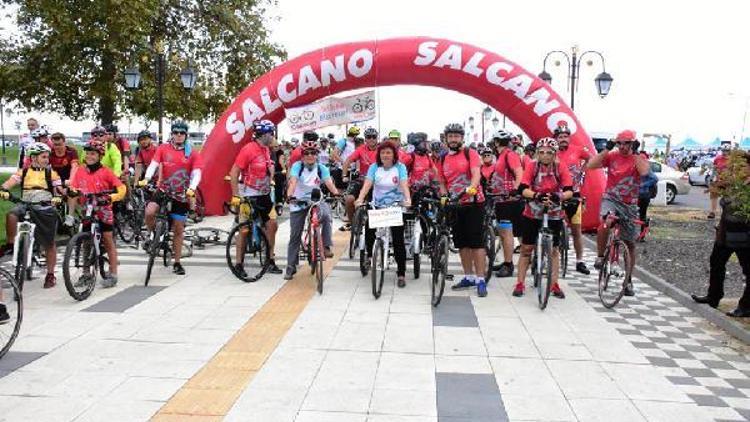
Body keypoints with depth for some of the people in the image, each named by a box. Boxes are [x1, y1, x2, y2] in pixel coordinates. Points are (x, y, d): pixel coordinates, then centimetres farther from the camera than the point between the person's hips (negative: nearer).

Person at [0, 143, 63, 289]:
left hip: (46, 208, -1)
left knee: (49, 244, 4)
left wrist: (57, 197, -28)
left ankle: (50, 275, 19)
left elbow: (59, 189, -5)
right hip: (26, 205, 1)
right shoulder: (23, 172, 6)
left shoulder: (51, 173, 2)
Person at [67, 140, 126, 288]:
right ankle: (86, 273, 23)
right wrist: (71, 203, -6)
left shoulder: (105, 172, -8)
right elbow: (73, 191, 2)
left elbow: (121, 188, -9)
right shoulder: (80, 171, 2)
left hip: (103, 211, -4)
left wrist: (111, 198, -24)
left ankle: (112, 274, 7)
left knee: (108, 242, 2)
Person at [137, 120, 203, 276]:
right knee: (149, 212, -28)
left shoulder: (192, 153, 0)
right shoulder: (163, 148, 2)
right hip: (163, 191, 0)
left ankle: (177, 263, 19)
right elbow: (153, 164, -9)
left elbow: (197, 173, -9)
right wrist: (146, 179, -28)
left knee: (178, 228, 6)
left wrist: (191, 188, -28)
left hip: (181, 196, 0)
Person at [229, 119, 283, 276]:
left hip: (264, 195, 7)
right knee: (244, 230, 0)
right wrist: (235, 196, -19)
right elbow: (234, 173, -16)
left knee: (272, 225, 4)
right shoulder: (248, 149, -16)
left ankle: (270, 261, 16)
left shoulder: (266, 149, 7)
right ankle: (238, 264, 11)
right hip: (249, 196, -7)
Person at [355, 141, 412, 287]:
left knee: (398, 239, -5)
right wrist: (360, 199, -29)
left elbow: (404, 185, -18)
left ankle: (401, 274, 1)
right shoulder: (374, 167, -1)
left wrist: (407, 200, -36)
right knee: (369, 231, -14)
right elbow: (367, 185, -12)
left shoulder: (400, 167, -6)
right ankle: (369, 255, 19)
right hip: (377, 207, 2)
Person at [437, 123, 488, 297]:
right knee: (462, 243, 10)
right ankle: (469, 277, 21)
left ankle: (480, 280, -2)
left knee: (477, 243, -6)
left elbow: (476, 174, -18)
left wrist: (471, 188, -37)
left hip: (474, 203, -5)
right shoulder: (443, 160, 11)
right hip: (455, 205, 6)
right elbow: (442, 183, 16)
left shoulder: (470, 153, -4)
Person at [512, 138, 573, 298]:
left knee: (554, 250, 8)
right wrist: (537, 196, -39)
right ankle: (520, 283, 13)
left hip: (554, 215, 1)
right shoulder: (531, 166, -12)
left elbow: (569, 191, -18)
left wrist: (559, 196, -39)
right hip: (532, 214, 0)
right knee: (526, 248, 4)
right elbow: (523, 189, -21)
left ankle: (554, 284, 18)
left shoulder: (561, 167, -11)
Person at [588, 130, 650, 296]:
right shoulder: (612, 156, 0)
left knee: (630, 244, 8)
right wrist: (607, 149, -15)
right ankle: (600, 256, -15)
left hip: (629, 204, 1)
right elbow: (590, 165, -14)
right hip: (610, 199, -1)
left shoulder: (639, 159, -1)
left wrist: (636, 152, -19)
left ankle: (628, 281, 22)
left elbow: (644, 171, -24)